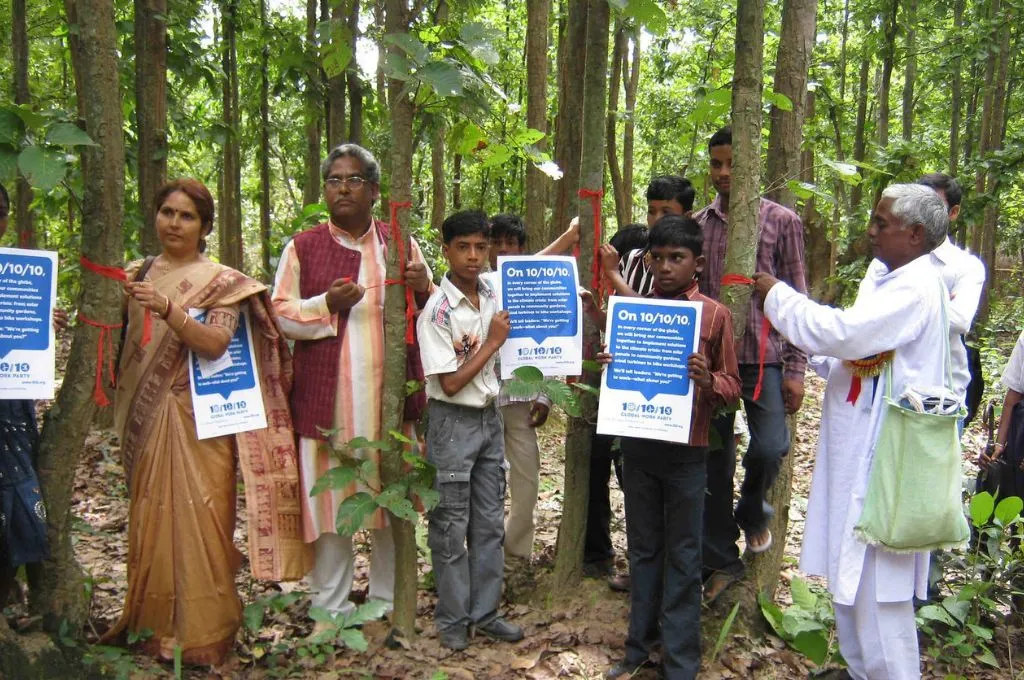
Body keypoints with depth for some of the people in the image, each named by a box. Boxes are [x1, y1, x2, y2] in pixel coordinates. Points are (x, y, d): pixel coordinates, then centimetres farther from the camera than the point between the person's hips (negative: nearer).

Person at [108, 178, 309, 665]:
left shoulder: (220, 281, -1)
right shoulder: (138, 275, 12)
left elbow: (215, 343, -15)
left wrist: (166, 309, -27)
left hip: (197, 419, -4)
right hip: (148, 419, 4)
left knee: (198, 518, -4)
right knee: (151, 518, 8)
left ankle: (201, 631, 7)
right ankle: (155, 624, 21)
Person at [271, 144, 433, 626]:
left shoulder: (401, 244, 11)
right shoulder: (302, 248, 6)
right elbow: (279, 314, 1)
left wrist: (423, 289, -9)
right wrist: (327, 305, -15)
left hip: (390, 393, 2)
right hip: (326, 396, -1)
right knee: (328, 498, 3)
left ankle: (388, 601, 25)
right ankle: (331, 608, 17)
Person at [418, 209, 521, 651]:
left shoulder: (494, 293, 0)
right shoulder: (436, 312, -17)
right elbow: (451, 383, -17)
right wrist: (493, 342, -14)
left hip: (489, 417, 6)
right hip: (453, 423, -6)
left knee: (490, 523, 12)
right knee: (451, 527, 5)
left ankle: (484, 612, 26)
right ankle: (452, 619, 20)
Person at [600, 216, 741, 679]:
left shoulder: (714, 315, -4)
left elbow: (733, 386, -2)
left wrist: (708, 381, -23)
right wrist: (608, 367, -8)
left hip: (686, 452, -4)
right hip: (638, 446, 4)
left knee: (683, 557, 5)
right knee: (643, 549, 15)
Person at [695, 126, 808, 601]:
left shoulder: (781, 221, 1)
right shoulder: (698, 225, 8)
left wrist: (796, 369, -6)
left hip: (764, 356, -2)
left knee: (770, 447, -15)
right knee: (714, 458, 7)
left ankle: (752, 511, 20)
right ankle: (720, 559, 22)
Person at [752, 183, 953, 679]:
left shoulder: (915, 288, -18)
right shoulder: (884, 276, 12)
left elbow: (842, 333, -27)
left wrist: (777, 295, -15)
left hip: (882, 457, -10)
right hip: (858, 448, 10)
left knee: (875, 582, -1)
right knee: (849, 574, 20)